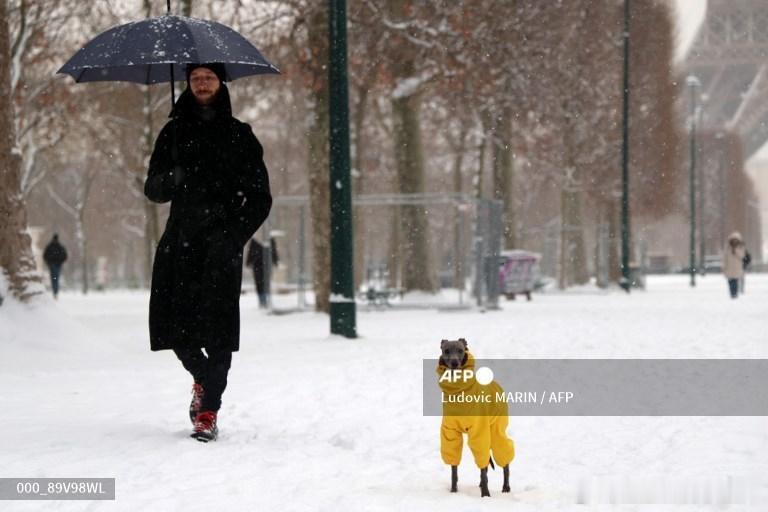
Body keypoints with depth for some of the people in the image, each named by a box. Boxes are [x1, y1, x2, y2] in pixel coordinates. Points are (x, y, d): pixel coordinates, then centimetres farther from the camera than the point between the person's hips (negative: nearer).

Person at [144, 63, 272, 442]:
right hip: (180, 240, 2)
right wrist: (171, 179, -11)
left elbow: (259, 198, 6)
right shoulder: (174, 132, 14)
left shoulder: (239, 135, 8)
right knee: (172, 323, -2)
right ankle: (202, 379, 27)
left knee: (216, 325, -10)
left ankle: (209, 411, -4)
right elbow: (153, 190, 12)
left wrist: (236, 236, -7)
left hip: (221, 243, -2)